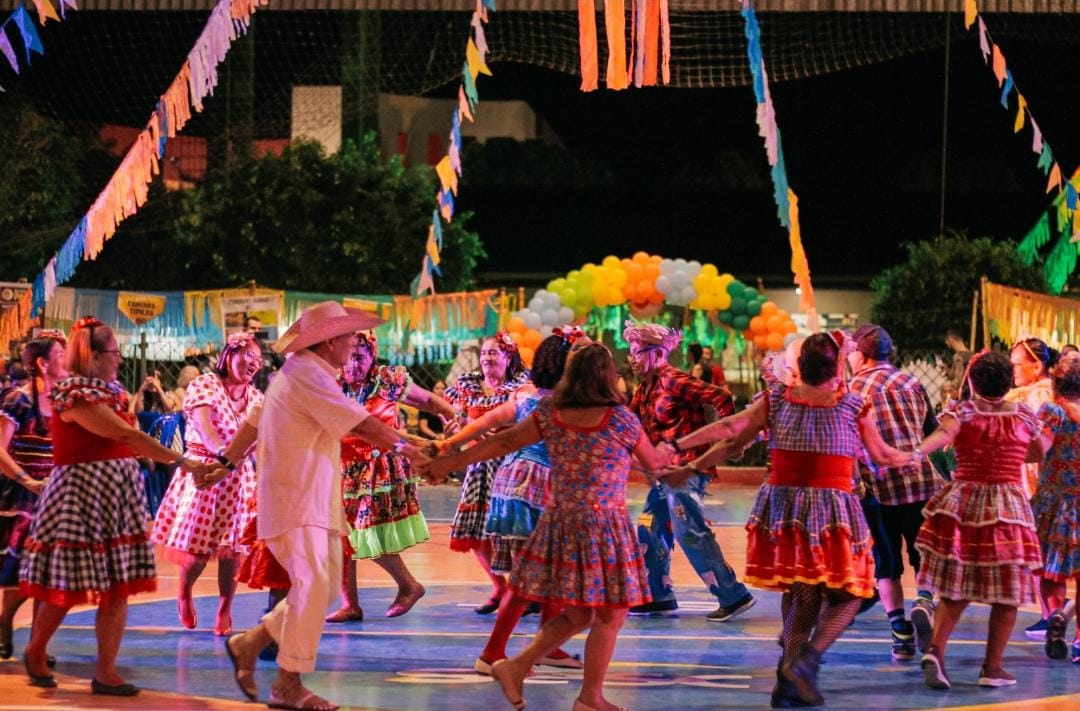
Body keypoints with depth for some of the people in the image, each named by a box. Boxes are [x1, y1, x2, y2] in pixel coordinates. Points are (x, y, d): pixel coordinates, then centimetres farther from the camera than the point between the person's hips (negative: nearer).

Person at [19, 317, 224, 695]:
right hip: (81, 493, -8)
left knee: (117, 586, 2)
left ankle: (106, 671, 4)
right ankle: (35, 652, 22)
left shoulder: (108, 391, 15)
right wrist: (182, 462, -23)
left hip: (116, 494, 8)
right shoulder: (76, 395, -15)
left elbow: (126, 439, 12)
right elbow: (127, 436, -22)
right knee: (66, 584, 0)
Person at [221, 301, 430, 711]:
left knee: (322, 588, 8)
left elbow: (253, 425, 22)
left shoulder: (302, 372, 17)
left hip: (315, 501, 10)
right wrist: (403, 447, -4)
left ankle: (249, 644, 16)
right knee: (312, 585, -14)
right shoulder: (308, 375, -16)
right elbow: (360, 424, -16)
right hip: (296, 501, -10)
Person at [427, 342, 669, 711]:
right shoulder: (621, 419, -11)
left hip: (560, 524, 6)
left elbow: (503, 442, 8)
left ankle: (516, 667, 11)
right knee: (609, 617, 7)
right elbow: (654, 463, 5)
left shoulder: (549, 415, 0)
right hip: (605, 526, -6)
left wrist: (451, 462, 19)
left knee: (577, 614, 18)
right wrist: (668, 457, 29)